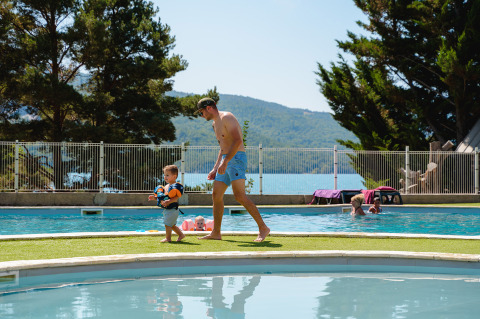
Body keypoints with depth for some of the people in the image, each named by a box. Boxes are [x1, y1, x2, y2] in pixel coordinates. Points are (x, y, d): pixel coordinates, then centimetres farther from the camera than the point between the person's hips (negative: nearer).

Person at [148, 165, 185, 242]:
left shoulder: (176, 186, -15)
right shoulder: (166, 186, 14)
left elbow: (176, 197, -25)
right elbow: (164, 198, 21)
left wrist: (169, 201, -37)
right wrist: (155, 198, 9)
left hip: (172, 209, -10)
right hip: (167, 210, 10)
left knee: (167, 223, -7)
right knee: (172, 224, 18)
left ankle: (168, 238, 2)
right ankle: (181, 234, 29)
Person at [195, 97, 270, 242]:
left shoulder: (226, 117, -9)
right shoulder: (215, 124, 22)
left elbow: (237, 141, -21)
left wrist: (224, 162, -25)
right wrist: (215, 169, 22)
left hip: (237, 159, -10)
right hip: (226, 162, 10)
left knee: (239, 195, -19)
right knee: (216, 195, 5)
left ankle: (263, 228, -16)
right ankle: (216, 232, 11)